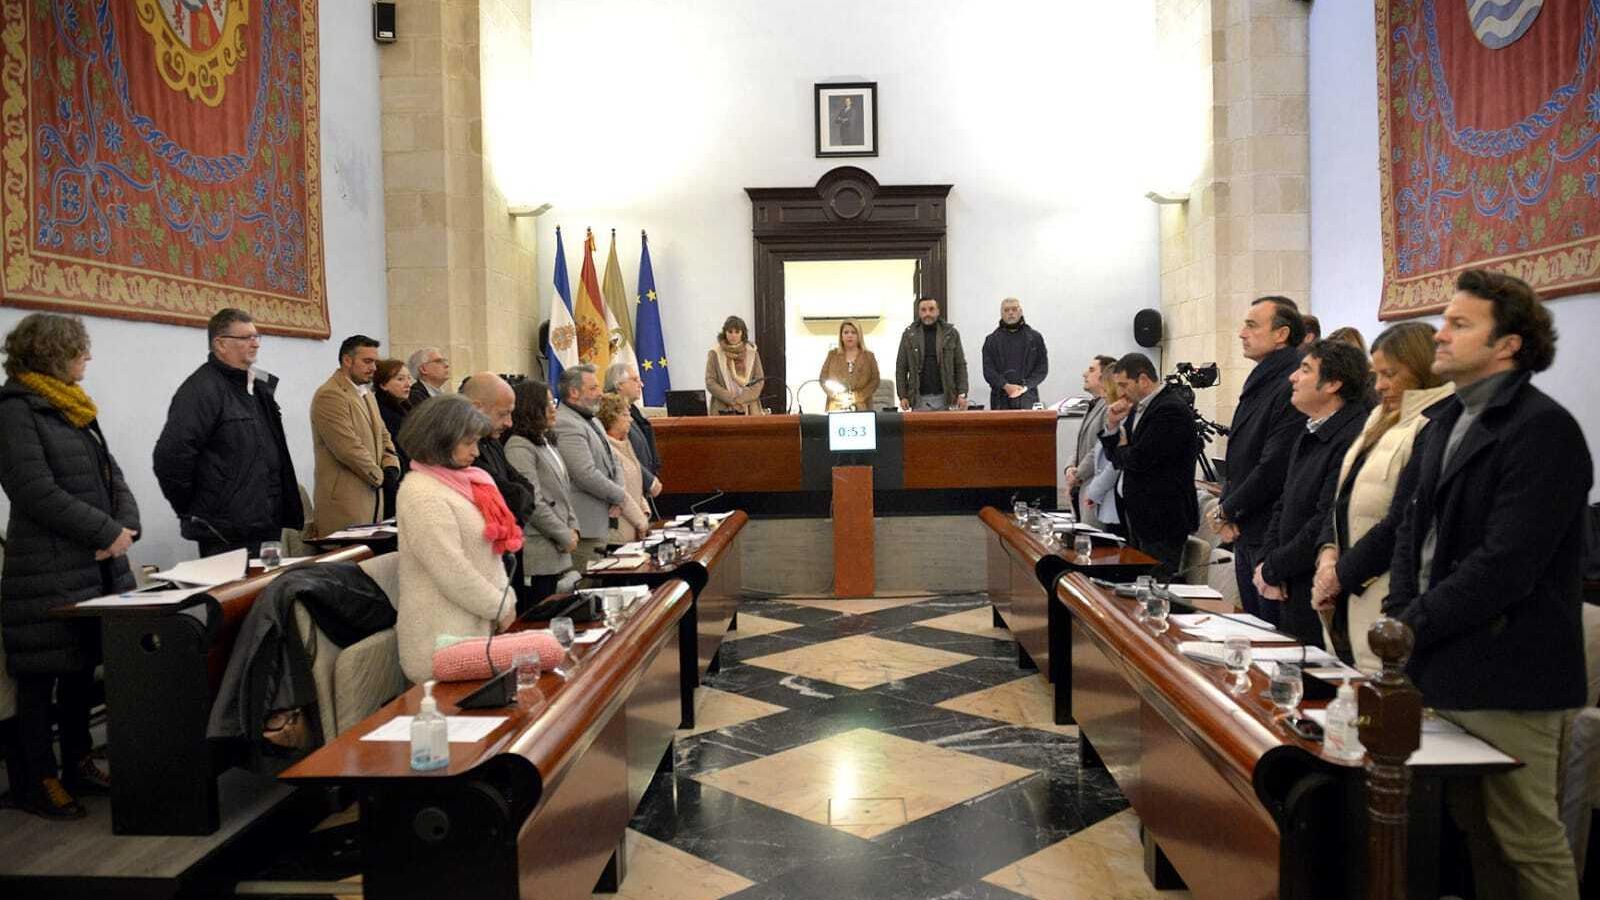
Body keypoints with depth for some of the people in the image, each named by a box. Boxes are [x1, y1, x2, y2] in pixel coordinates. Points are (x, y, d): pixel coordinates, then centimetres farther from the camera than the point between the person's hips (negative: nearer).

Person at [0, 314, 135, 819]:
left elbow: (110, 476, 15)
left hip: (96, 565, 8)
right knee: (42, 676, 1)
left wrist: (125, 527, -3)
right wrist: (107, 532, -16)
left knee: (82, 668, 14)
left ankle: (78, 763, 25)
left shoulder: (74, 408, 15)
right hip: (48, 571, -8)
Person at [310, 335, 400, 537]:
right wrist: (379, 476, -9)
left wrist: (391, 466, 2)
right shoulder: (329, 396, -14)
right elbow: (348, 448, -20)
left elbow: (383, 435, 21)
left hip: (373, 495, 9)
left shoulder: (367, 394, 17)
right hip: (345, 501, -9)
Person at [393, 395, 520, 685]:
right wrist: (501, 608, -11)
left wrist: (506, 597, 7)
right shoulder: (423, 494, -16)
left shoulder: (462, 481, 12)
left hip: (478, 625, 9)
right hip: (447, 638, -8)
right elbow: (452, 573, -20)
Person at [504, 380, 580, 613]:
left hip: (556, 554, 9)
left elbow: (564, 491, 20)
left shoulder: (547, 442, 16)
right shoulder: (519, 447, -13)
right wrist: (565, 537, -11)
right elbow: (533, 503, -19)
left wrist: (572, 528, 6)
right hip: (536, 556, -9)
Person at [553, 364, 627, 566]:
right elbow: (587, 475, -22)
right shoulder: (565, 424, -15)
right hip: (585, 526, -10)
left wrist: (617, 499, 3)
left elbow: (613, 462, 21)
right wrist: (620, 496, -7)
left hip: (601, 524, 10)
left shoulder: (592, 421, 18)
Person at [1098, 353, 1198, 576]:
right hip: (1138, 515, 10)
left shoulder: (1171, 410, -18)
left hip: (1162, 519, -9)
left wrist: (1120, 450, -2)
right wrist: (1112, 426, -2)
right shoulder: (1138, 408, 13)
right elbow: (1114, 454, 16)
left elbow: (1139, 460, -23)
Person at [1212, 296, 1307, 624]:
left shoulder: (1292, 387, -18)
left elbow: (1274, 467, -22)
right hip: (1245, 531, 10)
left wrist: (1227, 511, -11)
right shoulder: (1258, 381, 14)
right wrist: (1225, 509, 4)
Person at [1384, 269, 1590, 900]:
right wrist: (1399, 611, 0)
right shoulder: (1442, 423, 14)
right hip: (1443, 669, 8)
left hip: (1506, 678, -8)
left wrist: (1412, 629, -15)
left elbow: (1506, 562, -20)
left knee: (1526, 841, 4)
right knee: (1472, 826, 18)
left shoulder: (1543, 429, -13)